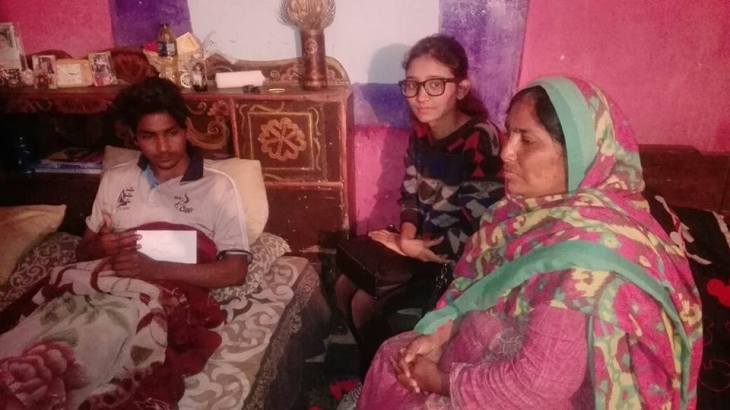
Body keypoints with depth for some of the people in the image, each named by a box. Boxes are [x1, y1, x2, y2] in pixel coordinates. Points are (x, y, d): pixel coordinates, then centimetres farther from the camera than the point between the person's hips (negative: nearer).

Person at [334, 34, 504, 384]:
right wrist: (406, 234, -14)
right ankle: (369, 365, 26)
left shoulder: (480, 140, -26)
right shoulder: (421, 129, -3)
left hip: (455, 259, -7)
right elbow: (411, 191, 6)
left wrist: (414, 248, -18)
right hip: (419, 241, 7)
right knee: (344, 286, 3)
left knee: (366, 303, -13)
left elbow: (477, 231, -26)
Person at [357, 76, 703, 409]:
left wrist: (440, 382, -17)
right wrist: (437, 333, -9)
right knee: (392, 355, 10)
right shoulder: (536, 204, -7)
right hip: (504, 356, 7)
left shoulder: (587, 252, -32)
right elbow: (477, 282, 5)